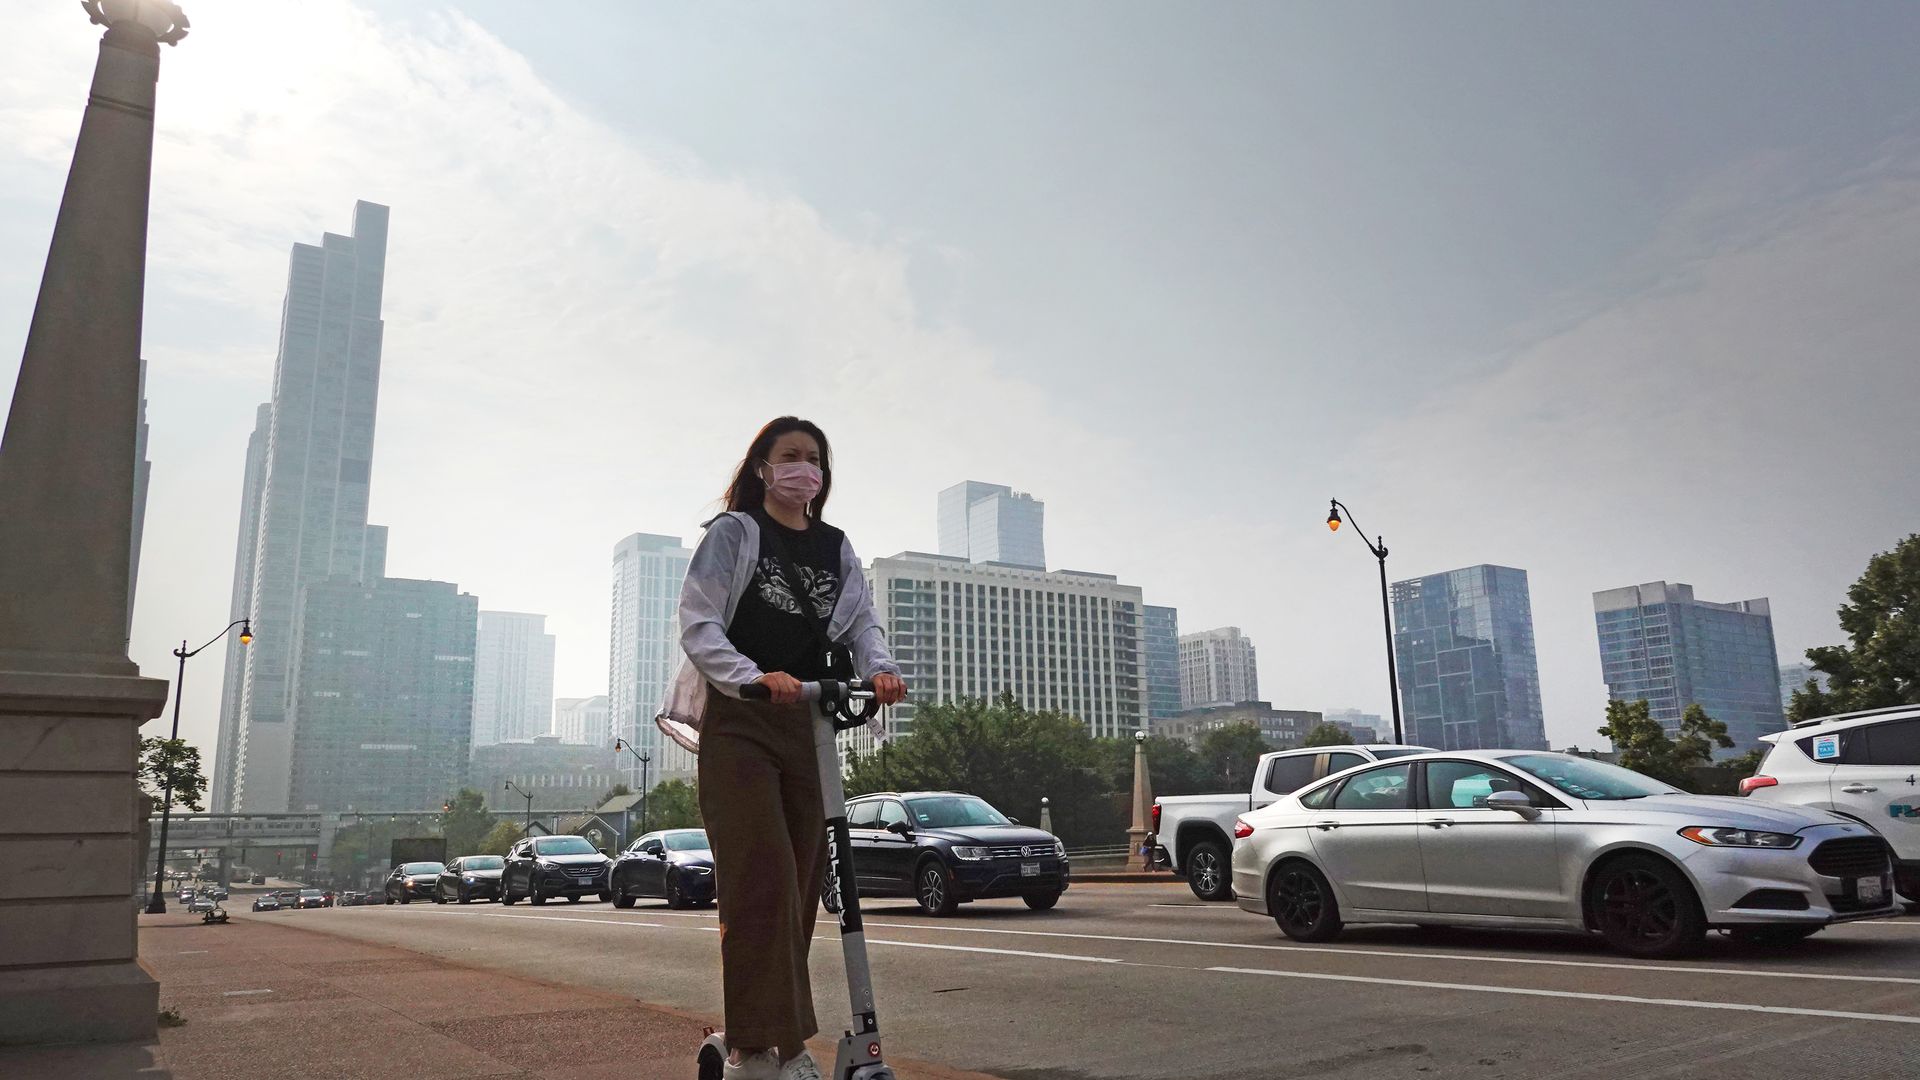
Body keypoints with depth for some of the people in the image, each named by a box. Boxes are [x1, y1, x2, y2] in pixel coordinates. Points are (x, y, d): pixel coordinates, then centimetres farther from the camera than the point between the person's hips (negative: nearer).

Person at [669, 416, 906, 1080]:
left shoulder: (836, 549, 16)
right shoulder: (733, 533, 2)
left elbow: (861, 621, 8)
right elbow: (697, 624, -7)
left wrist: (880, 668, -15)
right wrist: (754, 677, -24)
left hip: (809, 725, 5)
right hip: (739, 724, -5)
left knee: (803, 880, 5)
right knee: (761, 879, -12)